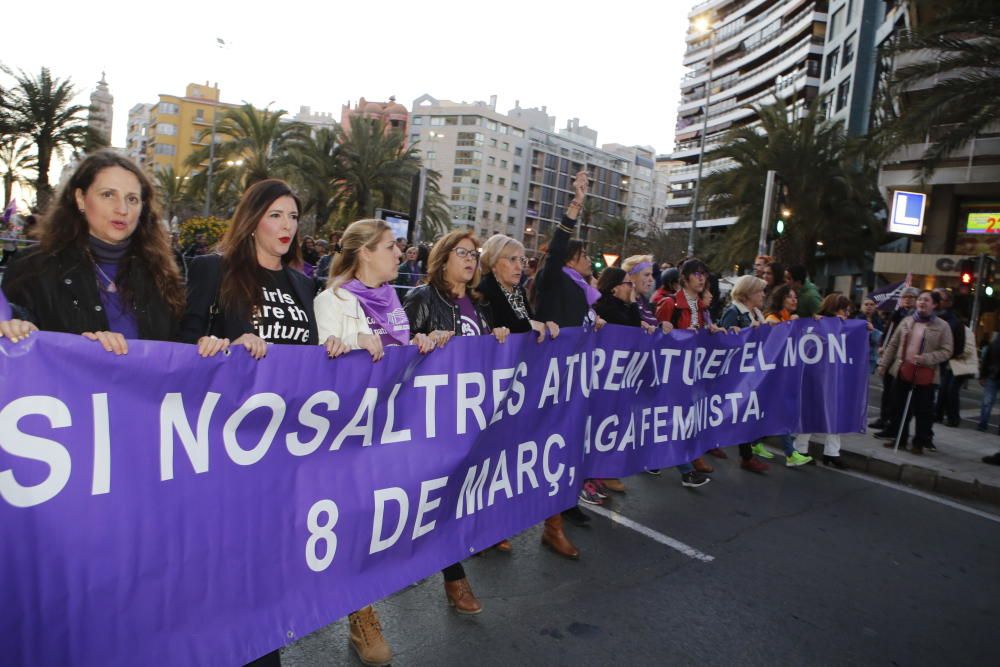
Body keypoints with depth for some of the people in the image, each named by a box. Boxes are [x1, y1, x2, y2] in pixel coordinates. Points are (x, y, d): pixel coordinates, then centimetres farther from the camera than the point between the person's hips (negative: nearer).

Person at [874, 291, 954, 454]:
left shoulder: (942, 326, -2)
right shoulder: (907, 321, 10)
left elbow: (946, 351, -6)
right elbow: (893, 344, 13)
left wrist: (926, 359, -19)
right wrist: (883, 363, 10)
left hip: (926, 375, -4)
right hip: (903, 370, 4)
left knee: (923, 411, 3)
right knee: (899, 408, 9)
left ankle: (920, 443, 15)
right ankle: (899, 439, 22)